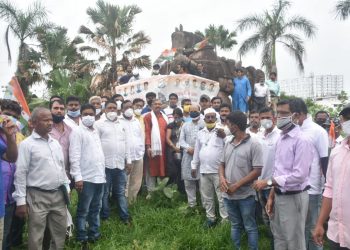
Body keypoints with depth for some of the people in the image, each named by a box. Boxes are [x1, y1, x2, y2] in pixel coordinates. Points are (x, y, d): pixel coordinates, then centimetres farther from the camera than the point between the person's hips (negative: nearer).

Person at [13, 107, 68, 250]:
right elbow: (20, 174, -10)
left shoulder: (56, 143, 11)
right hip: (38, 197, -6)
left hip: (58, 195, 6)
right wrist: (21, 201, -13)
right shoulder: (27, 144, -8)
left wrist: (66, 189, 15)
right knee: (36, 237, 4)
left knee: (60, 232, 15)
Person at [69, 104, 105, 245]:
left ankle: (94, 234, 28)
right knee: (83, 210, 4)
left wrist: (103, 173, 16)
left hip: (99, 177, 7)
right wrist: (77, 177, -19)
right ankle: (82, 238, 15)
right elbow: (74, 156, -14)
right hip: (86, 178, -7)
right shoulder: (77, 132, -7)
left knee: (95, 209, 16)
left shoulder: (95, 132, 15)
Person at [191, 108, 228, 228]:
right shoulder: (200, 133, 11)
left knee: (222, 197, 1)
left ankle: (225, 219, 11)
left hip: (218, 171, -5)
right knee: (207, 197, 14)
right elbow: (197, 150, 15)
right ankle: (210, 217, 29)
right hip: (204, 171, 5)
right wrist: (194, 166, 16)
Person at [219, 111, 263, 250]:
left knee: (250, 227, 8)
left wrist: (237, 185, -17)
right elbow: (222, 164, 15)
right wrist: (222, 178, -7)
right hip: (228, 195, 6)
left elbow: (257, 171, -15)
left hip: (245, 195, -6)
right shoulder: (228, 144, 7)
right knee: (235, 225, 19)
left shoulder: (253, 144, -12)